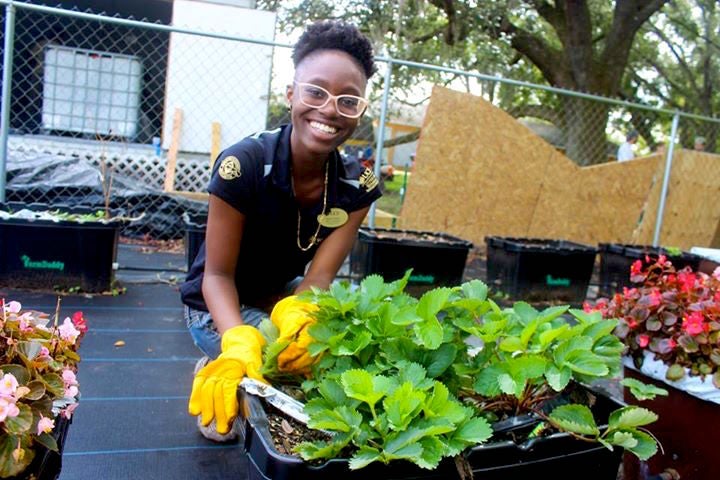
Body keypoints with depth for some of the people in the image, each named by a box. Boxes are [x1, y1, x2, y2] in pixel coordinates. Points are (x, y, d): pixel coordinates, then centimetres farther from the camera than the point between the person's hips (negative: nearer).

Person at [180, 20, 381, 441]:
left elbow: (320, 273, -20)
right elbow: (218, 274, -23)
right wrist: (240, 343, -42)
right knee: (292, 365, -28)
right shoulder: (243, 165, -28)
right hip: (221, 305, -4)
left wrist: (296, 316, -43)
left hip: (285, 295, 5)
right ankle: (216, 373, 2)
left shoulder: (357, 186, -15)